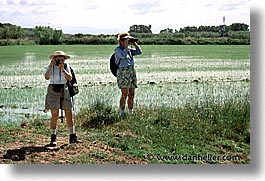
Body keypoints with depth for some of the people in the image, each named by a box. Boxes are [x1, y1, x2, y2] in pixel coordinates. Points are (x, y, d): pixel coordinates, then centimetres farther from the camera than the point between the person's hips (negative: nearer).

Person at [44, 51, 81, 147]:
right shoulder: (50, 66, -2)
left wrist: (62, 69, -16)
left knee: (69, 114, 3)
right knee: (55, 115, -8)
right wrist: (51, 65, -22)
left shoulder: (66, 65, 5)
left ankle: (72, 137, 10)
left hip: (64, 90, 3)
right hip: (53, 91, -3)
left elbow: (69, 78, -6)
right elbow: (47, 77, -18)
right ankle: (53, 138, 0)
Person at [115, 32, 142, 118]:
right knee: (125, 94, -10)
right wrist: (126, 46, -14)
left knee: (131, 94, 8)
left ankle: (131, 112, 16)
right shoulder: (118, 49, -5)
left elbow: (139, 51, 10)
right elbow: (123, 56, -23)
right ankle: (122, 112, -1)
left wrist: (134, 43, 5)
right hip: (123, 73, -7)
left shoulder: (129, 49, 15)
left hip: (132, 73, 7)